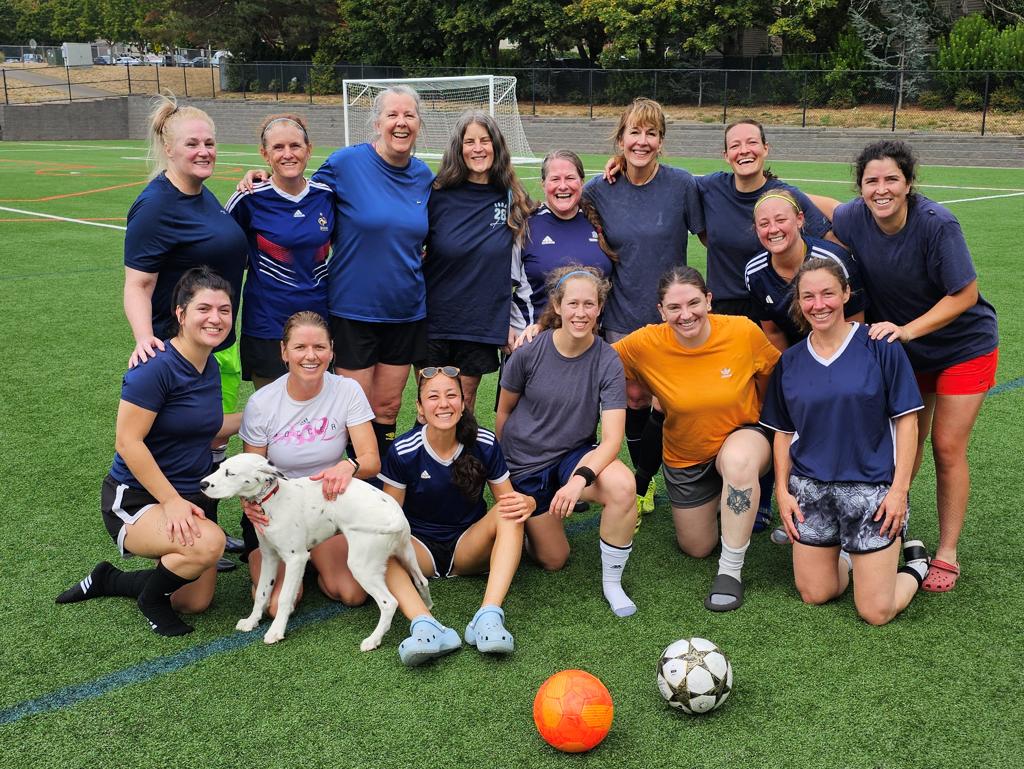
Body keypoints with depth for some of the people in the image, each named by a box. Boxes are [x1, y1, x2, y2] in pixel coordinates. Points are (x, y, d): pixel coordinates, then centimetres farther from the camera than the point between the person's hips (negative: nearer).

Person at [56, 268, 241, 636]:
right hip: (136, 499, -8)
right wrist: (171, 501, -26)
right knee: (208, 542, -36)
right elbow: (128, 442, -24)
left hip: (193, 497, 9)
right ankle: (150, 599, -4)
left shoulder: (210, 366, 2)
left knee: (195, 602, 14)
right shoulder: (156, 367, -23)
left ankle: (107, 580, 35)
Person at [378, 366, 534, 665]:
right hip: (420, 547, -1)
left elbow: (507, 499, -3)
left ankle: (488, 617, -43)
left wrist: (524, 503, -27)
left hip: (469, 545, 1)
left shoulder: (484, 444, -10)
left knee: (509, 513, -28)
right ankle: (424, 625, -52)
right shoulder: (403, 452, -12)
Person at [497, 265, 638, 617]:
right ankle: (533, 520, 40)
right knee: (554, 560, 6)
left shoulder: (607, 362, -17)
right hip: (525, 464, 0)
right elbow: (504, 410, 1)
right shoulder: (529, 353, -16)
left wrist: (580, 479, -41)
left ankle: (611, 582, -10)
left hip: (575, 455, 0)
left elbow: (612, 439, -24)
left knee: (623, 486, -33)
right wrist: (502, 463, 12)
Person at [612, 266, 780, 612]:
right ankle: (715, 500, 50)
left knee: (737, 459, -41)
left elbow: (777, 377, -4)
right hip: (685, 457, 2)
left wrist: (769, 420, 2)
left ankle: (731, 571, -23)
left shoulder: (743, 331, -22)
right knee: (696, 549, 15)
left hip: (743, 435, -2)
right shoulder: (646, 345, -22)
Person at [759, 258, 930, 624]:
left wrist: (900, 488, -11)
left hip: (871, 486, -3)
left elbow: (906, 420, -5)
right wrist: (782, 489, 2)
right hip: (810, 488, 4)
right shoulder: (789, 362, 5)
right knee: (814, 595, 7)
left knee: (876, 613, -2)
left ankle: (914, 561, 28)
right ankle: (846, 557, 37)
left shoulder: (880, 347, -6)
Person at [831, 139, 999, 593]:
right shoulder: (852, 218, -17)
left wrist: (906, 329, -31)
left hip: (963, 346, -4)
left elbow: (965, 294, -23)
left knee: (947, 448, -2)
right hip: (903, 345, 4)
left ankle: (947, 554, 9)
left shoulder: (937, 223, -28)